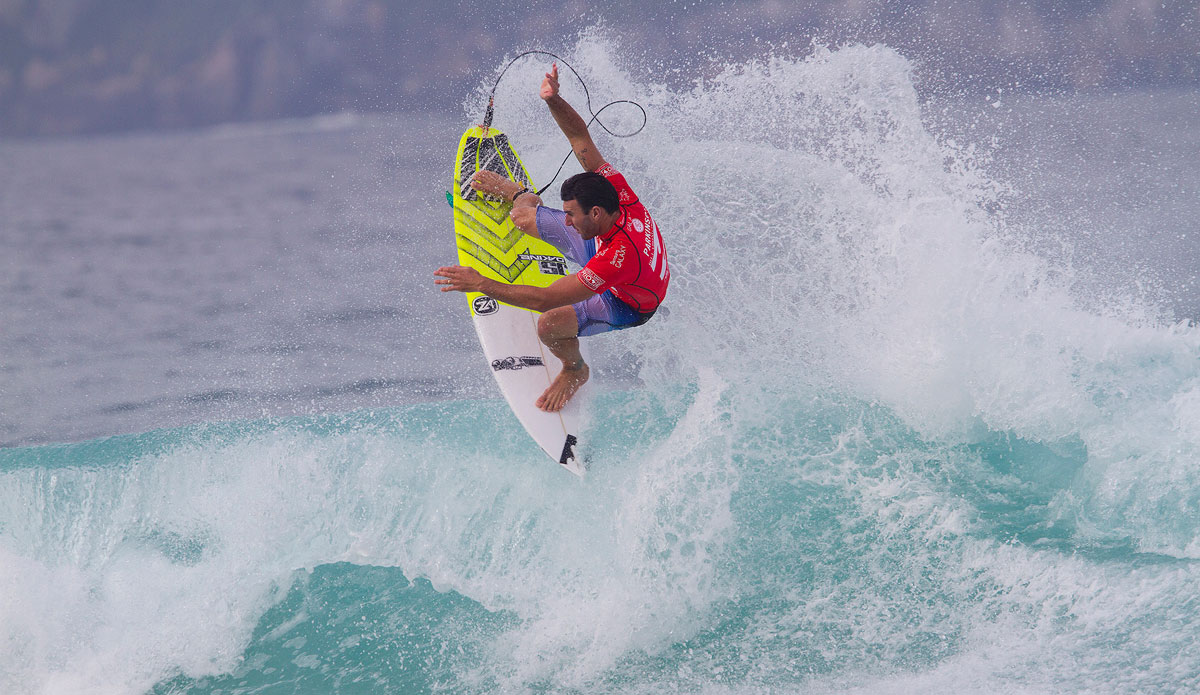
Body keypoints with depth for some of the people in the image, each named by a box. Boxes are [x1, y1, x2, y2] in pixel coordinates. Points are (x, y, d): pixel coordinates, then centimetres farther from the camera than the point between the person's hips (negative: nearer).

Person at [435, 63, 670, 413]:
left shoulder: (619, 257, -49)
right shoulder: (615, 189, -32)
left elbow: (546, 299, -48)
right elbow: (579, 136, -23)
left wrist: (482, 284, -45)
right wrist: (553, 100, -42)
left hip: (625, 306, -7)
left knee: (551, 323, -32)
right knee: (525, 217, 8)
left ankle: (574, 371, 6)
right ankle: (517, 194, 51)